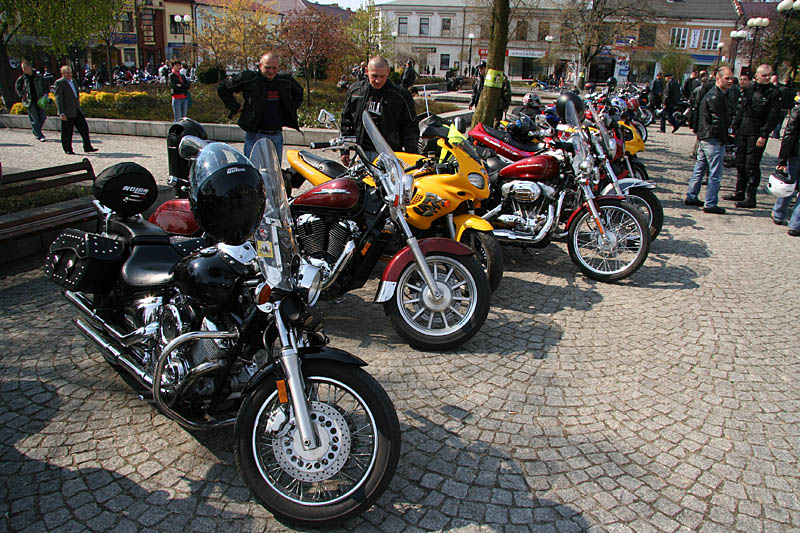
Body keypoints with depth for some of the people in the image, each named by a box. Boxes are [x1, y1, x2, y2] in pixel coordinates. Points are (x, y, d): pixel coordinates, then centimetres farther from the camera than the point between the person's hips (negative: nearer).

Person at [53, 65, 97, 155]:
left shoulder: (73, 81, 15)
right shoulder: (59, 83, -9)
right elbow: (58, 99, -13)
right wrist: (62, 113, -19)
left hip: (77, 110, 7)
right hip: (67, 112, -7)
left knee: (84, 128, 2)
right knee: (67, 132, 2)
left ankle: (87, 147, 7)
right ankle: (67, 149, 13)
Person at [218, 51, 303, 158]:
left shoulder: (285, 80, 8)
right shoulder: (248, 78, -4)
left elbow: (299, 92, 28)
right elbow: (223, 88, 5)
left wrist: (292, 108, 15)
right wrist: (235, 107, -1)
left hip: (277, 137, 4)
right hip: (255, 136, -4)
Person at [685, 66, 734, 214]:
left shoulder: (713, 94, 17)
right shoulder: (715, 96, -16)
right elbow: (718, 120, -19)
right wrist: (723, 140, -13)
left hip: (704, 137, 11)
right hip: (714, 139, -11)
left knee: (699, 169, 16)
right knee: (715, 174, -6)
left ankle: (691, 197, 24)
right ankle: (710, 204, -3)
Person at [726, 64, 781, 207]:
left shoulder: (773, 92, -6)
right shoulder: (749, 89, 10)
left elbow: (773, 116, -10)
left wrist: (764, 135, -16)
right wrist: (734, 129, 13)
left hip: (757, 134, -6)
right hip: (742, 131, 6)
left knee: (752, 166, -5)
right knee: (740, 163, 11)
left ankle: (750, 198, 1)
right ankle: (740, 193, 23)